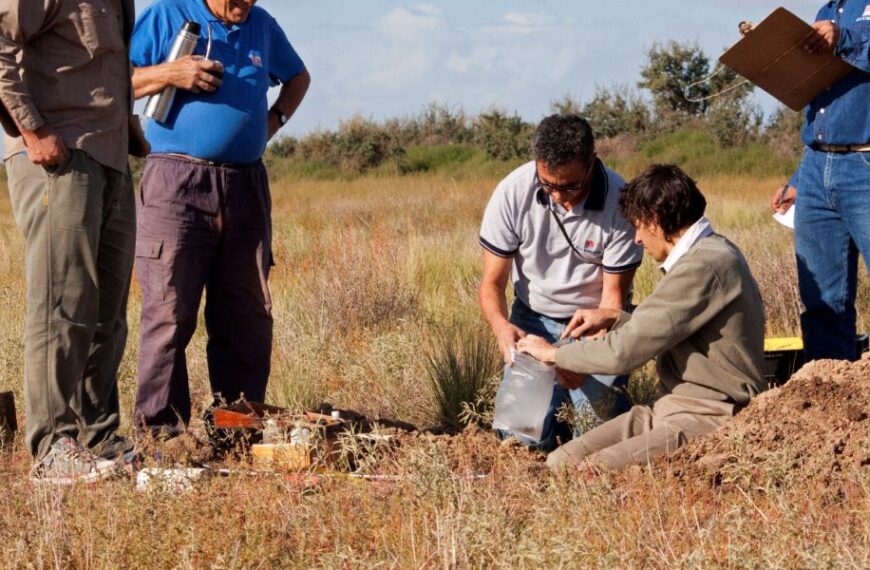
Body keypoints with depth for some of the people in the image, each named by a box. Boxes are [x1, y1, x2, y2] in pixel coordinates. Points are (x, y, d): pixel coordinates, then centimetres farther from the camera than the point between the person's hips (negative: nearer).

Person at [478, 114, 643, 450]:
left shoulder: (619, 202, -21)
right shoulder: (513, 193, -18)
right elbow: (492, 282, -10)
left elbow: (614, 295, -14)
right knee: (527, 433, -15)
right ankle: (556, 388, 20)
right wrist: (502, 327, -32)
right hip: (534, 318, 1)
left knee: (601, 420, -23)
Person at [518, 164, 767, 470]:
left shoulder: (702, 268, -19)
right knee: (560, 461, -3)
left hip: (707, 418, -10)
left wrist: (554, 354, -2)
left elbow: (624, 352, -18)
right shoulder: (712, 251, 14)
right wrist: (616, 319, 19)